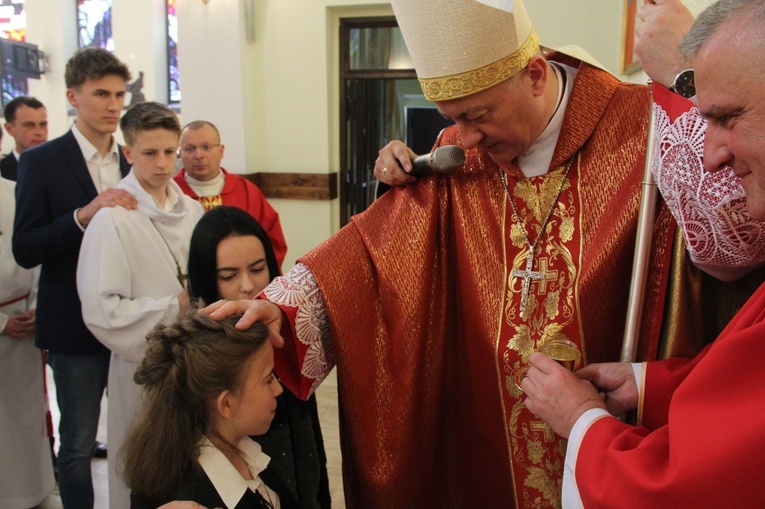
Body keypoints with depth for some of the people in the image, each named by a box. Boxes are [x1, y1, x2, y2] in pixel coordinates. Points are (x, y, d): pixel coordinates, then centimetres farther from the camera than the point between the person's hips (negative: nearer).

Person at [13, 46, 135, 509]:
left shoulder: (136, 162, 6)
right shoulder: (42, 162, -5)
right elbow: (25, 250, -12)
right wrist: (83, 215, -25)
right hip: (76, 324, -3)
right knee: (78, 443, 9)